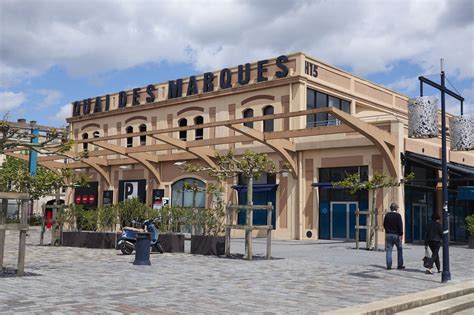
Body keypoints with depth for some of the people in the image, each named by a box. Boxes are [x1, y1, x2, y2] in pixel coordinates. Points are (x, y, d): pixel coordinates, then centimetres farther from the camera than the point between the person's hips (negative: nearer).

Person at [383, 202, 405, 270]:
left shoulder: (387, 215, 5)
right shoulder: (398, 215, -9)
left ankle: (388, 266, 0)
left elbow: (384, 224, 10)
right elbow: (400, 225, -13)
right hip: (396, 235, -4)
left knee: (389, 250, 3)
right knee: (399, 250, 9)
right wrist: (401, 234, -10)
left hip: (388, 234, 4)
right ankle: (400, 265, 10)